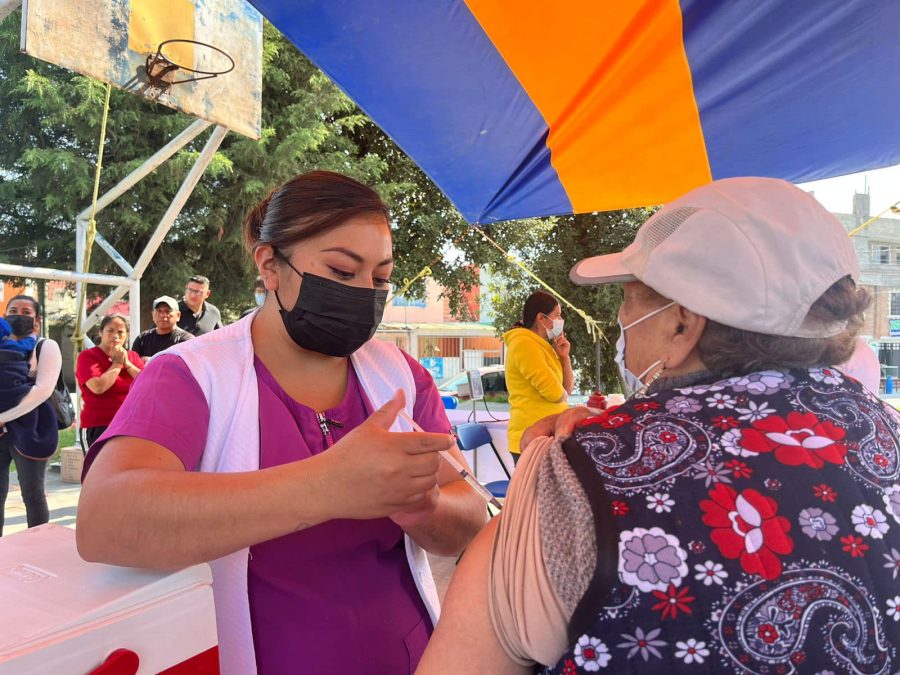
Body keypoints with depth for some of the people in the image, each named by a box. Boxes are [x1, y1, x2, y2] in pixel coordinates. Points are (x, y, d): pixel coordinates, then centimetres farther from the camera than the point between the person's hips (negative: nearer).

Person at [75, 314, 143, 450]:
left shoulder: (133, 356, 12)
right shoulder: (88, 356, -2)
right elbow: (98, 387, -19)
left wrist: (127, 363, -7)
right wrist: (117, 363, -8)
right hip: (99, 429, -5)